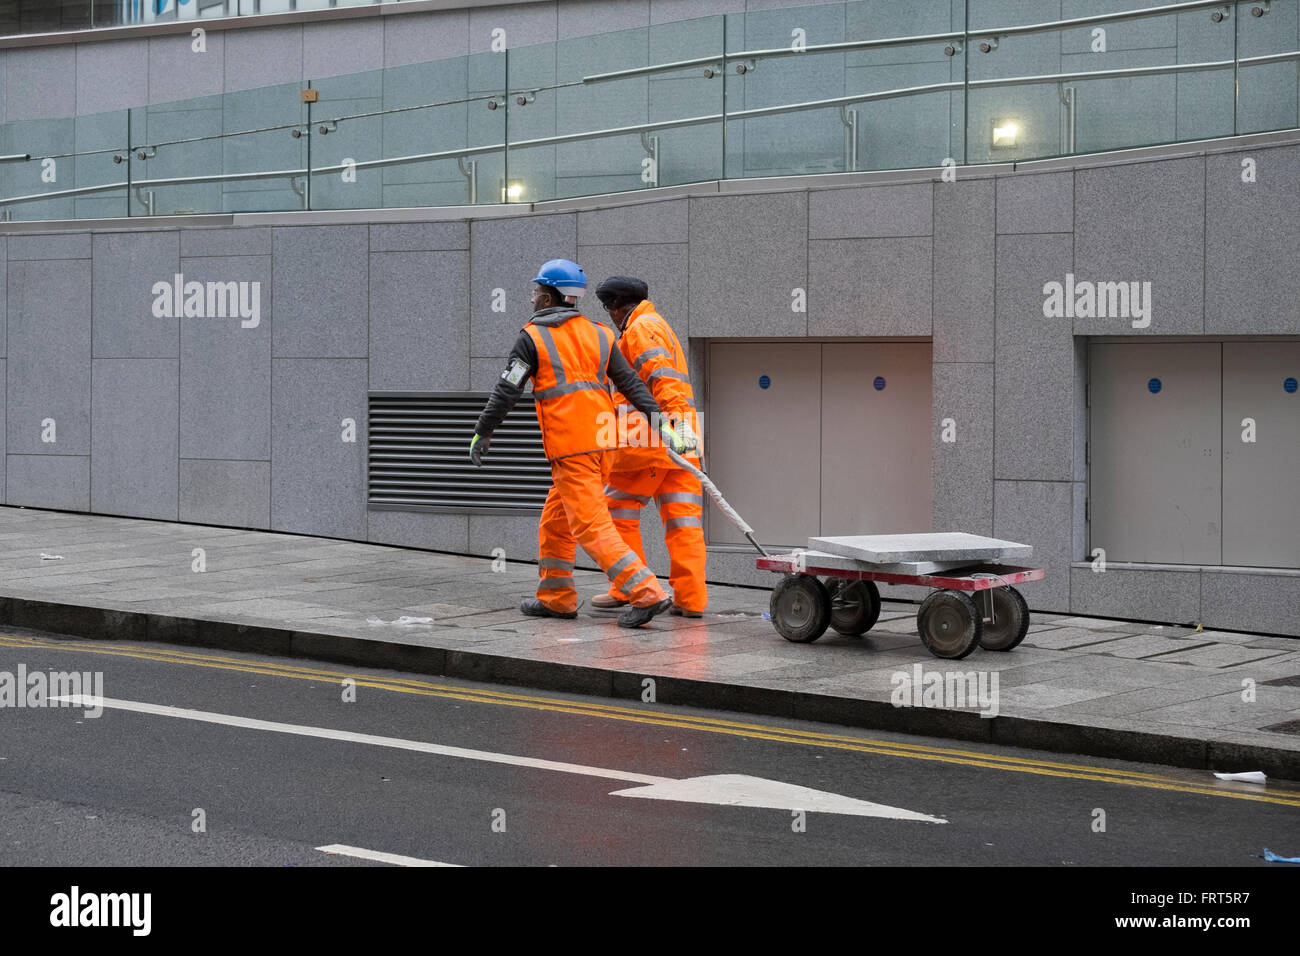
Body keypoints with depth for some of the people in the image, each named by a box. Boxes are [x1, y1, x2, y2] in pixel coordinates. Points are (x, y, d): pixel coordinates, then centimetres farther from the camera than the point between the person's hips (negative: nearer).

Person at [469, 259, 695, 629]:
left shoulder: (532, 338, -4)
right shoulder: (598, 334, 13)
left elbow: (506, 391, -4)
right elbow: (630, 383, 9)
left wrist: (483, 433, 5)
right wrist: (661, 423, 8)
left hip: (569, 445, -8)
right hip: (601, 437, 8)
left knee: (591, 525, -10)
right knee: (555, 519, 19)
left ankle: (647, 593, -19)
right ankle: (556, 597, 24)